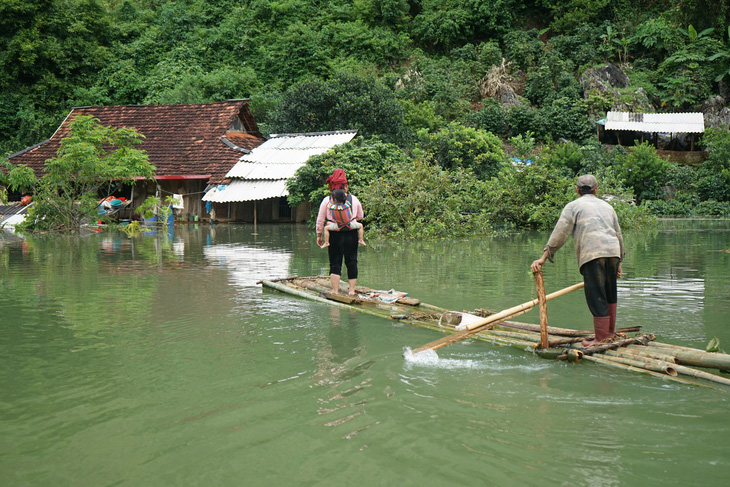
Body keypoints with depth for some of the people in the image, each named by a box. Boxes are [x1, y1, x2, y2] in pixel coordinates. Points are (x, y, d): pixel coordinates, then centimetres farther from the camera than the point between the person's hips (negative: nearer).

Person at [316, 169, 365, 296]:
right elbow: (360, 216, 15)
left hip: (335, 234, -1)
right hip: (351, 233, 1)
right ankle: (351, 289, 15)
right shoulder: (354, 199, 2)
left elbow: (320, 220, 1)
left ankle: (335, 290, 0)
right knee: (352, 261, 11)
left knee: (335, 263, 4)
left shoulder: (327, 200, -4)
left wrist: (319, 235, 11)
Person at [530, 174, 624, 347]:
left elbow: (559, 234, 3)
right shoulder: (607, 206, 28)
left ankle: (601, 339, -2)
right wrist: (619, 262, 41)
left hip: (592, 255, -6)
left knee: (597, 297, -3)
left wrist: (543, 258, 4)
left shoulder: (573, 206, 11)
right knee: (610, 294, 20)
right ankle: (610, 332, 30)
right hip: (613, 252, 6)